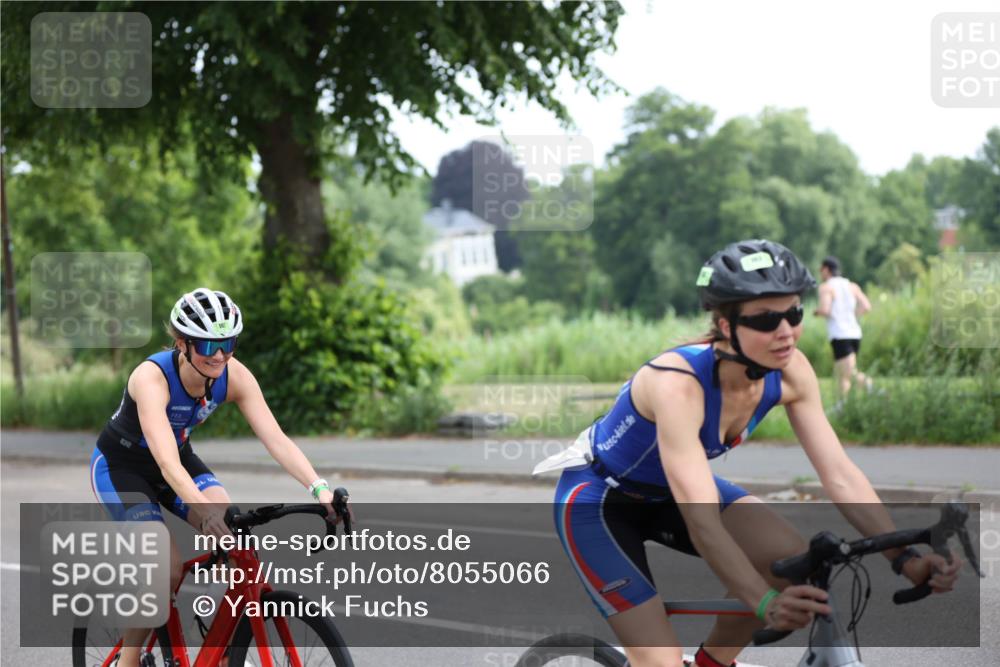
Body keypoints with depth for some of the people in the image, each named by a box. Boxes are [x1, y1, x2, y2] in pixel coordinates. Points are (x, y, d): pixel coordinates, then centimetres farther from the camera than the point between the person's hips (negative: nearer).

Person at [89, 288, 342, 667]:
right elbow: (167, 463, -46)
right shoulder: (152, 377, -35)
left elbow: (276, 439, -26)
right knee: (167, 570, -23)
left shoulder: (234, 376, -20)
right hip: (119, 467, -5)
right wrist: (206, 510, -62)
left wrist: (320, 489, -41)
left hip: (180, 458, 5)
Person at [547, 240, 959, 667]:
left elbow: (841, 476, -18)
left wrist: (905, 558, -30)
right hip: (598, 501, -6)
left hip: (666, 493, 7)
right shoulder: (678, 384, -37)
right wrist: (766, 603, -55)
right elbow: (702, 521, -44)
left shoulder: (790, 372, -18)